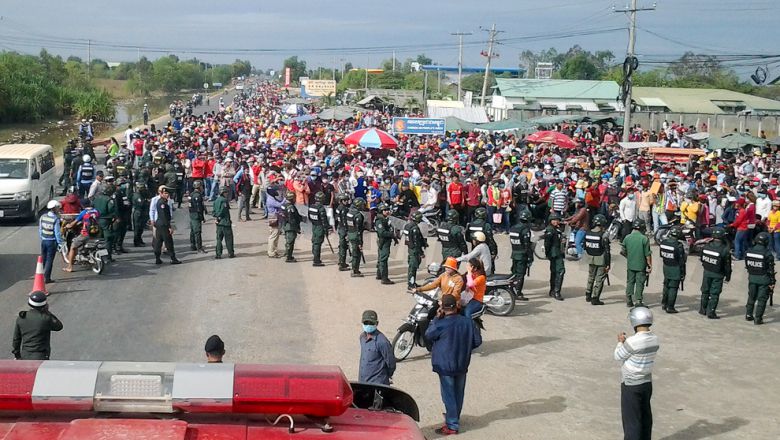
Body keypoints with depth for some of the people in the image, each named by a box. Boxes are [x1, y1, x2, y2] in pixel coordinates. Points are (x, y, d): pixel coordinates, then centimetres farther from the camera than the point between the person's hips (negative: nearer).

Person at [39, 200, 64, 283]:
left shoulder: (42, 217, 2)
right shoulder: (56, 219, -17)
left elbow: (40, 229, 10)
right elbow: (57, 232, -15)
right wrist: (60, 242, -7)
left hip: (43, 241, 6)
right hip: (52, 241, -6)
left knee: (43, 259, 16)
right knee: (49, 260, 0)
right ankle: (46, 278, 0)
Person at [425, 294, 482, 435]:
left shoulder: (441, 324, -22)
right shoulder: (468, 322, -8)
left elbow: (428, 335, -4)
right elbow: (477, 341, 0)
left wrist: (437, 318, -2)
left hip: (445, 365, -5)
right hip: (462, 365, 5)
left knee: (448, 395, 3)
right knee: (458, 393, 20)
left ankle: (452, 425, 6)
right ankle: (454, 417, 39)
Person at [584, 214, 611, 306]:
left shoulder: (587, 234, -1)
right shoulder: (603, 236, -18)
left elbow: (585, 247, 9)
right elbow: (607, 251, -18)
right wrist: (608, 264, -13)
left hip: (591, 259, 6)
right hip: (601, 260, -6)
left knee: (591, 277, 22)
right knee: (599, 279, 4)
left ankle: (588, 296, 31)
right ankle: (595, 299, 5)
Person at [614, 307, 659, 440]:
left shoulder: (633, 341, -26)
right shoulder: (654, 339, -2)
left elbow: (618, 356, -11)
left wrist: (620, 342, 4)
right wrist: (625, 342, 9)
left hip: (631, 385, -8)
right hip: (647, 382, 8)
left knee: (631, 420, 3)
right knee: (645, 416, 19)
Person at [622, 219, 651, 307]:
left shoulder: (627, 238, 0)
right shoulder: (644, 238, -12)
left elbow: (624, 252, 9)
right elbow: (648, 254, -11)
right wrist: (650, 265, -1)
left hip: (630, 265, 4)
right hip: (641, 265, -4)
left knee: (630, 282, 13)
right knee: (639, 283, 2)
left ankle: (629, 301, 16)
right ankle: (638, 301, 1)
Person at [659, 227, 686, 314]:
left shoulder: (663, 242, -5)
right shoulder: (678, 246, -22)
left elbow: (661, 255, 8)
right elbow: (681, 261, -16)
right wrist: (683, 273, -8)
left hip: (666, 267, 6)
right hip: (675, 269, -6)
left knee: (666, 286, 22)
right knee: (673, 288, 3)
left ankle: (664, 303, 33)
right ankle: (670, 307, 7)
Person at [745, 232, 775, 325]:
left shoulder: (749, 252, -3)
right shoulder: (767, 254, -18)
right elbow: (771, 269, -13)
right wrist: (772, 282, -5)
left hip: (752, 278, 5)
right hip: (764, 280, -5)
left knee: (751, 297, 20)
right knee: (762, 299, 4)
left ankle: (748, 315, 30)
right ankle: (758, 319, 5)